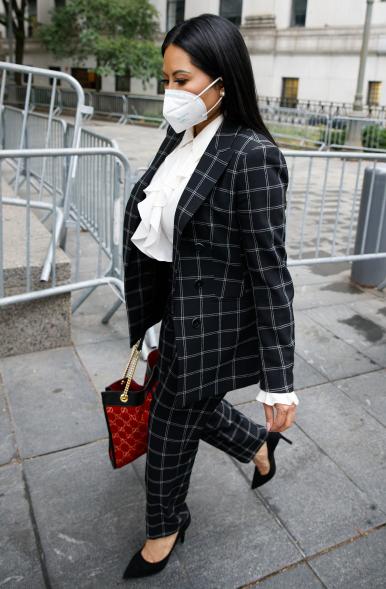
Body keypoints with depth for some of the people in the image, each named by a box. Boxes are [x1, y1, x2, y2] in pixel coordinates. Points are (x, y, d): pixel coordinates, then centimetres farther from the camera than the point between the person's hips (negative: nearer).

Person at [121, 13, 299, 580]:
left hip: (214, 327, -7)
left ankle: (167, 523, 45)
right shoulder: (180, 140, 3)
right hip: (179, 317, 8)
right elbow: (154, 228, 9)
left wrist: (279, 381, -18)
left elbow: (270, 271, -21)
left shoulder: (251, 155, -22)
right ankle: (257, 445, 56)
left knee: (172, 429, 12)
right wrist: (150, 320, 17)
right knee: (191, 406, 26)